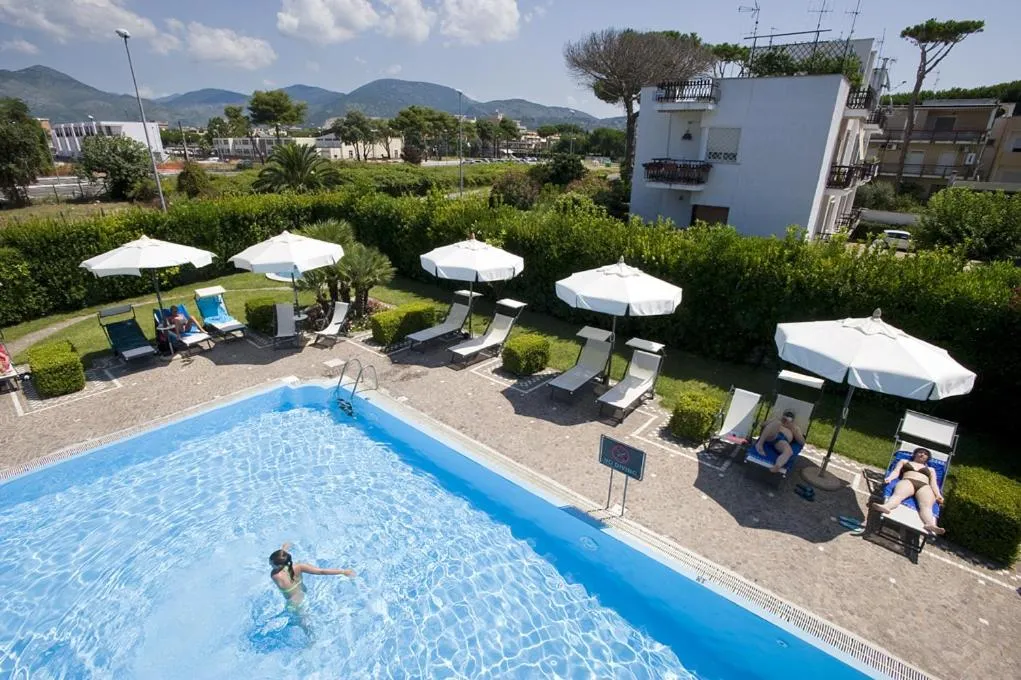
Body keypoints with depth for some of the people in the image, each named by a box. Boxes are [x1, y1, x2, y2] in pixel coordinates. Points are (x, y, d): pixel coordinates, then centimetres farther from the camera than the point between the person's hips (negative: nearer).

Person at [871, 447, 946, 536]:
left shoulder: (930, 469, 37)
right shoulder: (904, 461, 34)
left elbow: (934, 484, 22)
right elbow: (896, 472, 18)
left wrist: (938, 495, 0)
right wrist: (889, 478, -6)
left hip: (924, 486, 2)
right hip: (907, 481, -2)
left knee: (926, 505, -33)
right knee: (898, 494, -38)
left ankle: (930, 525, -63)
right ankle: (886, 507, -70)